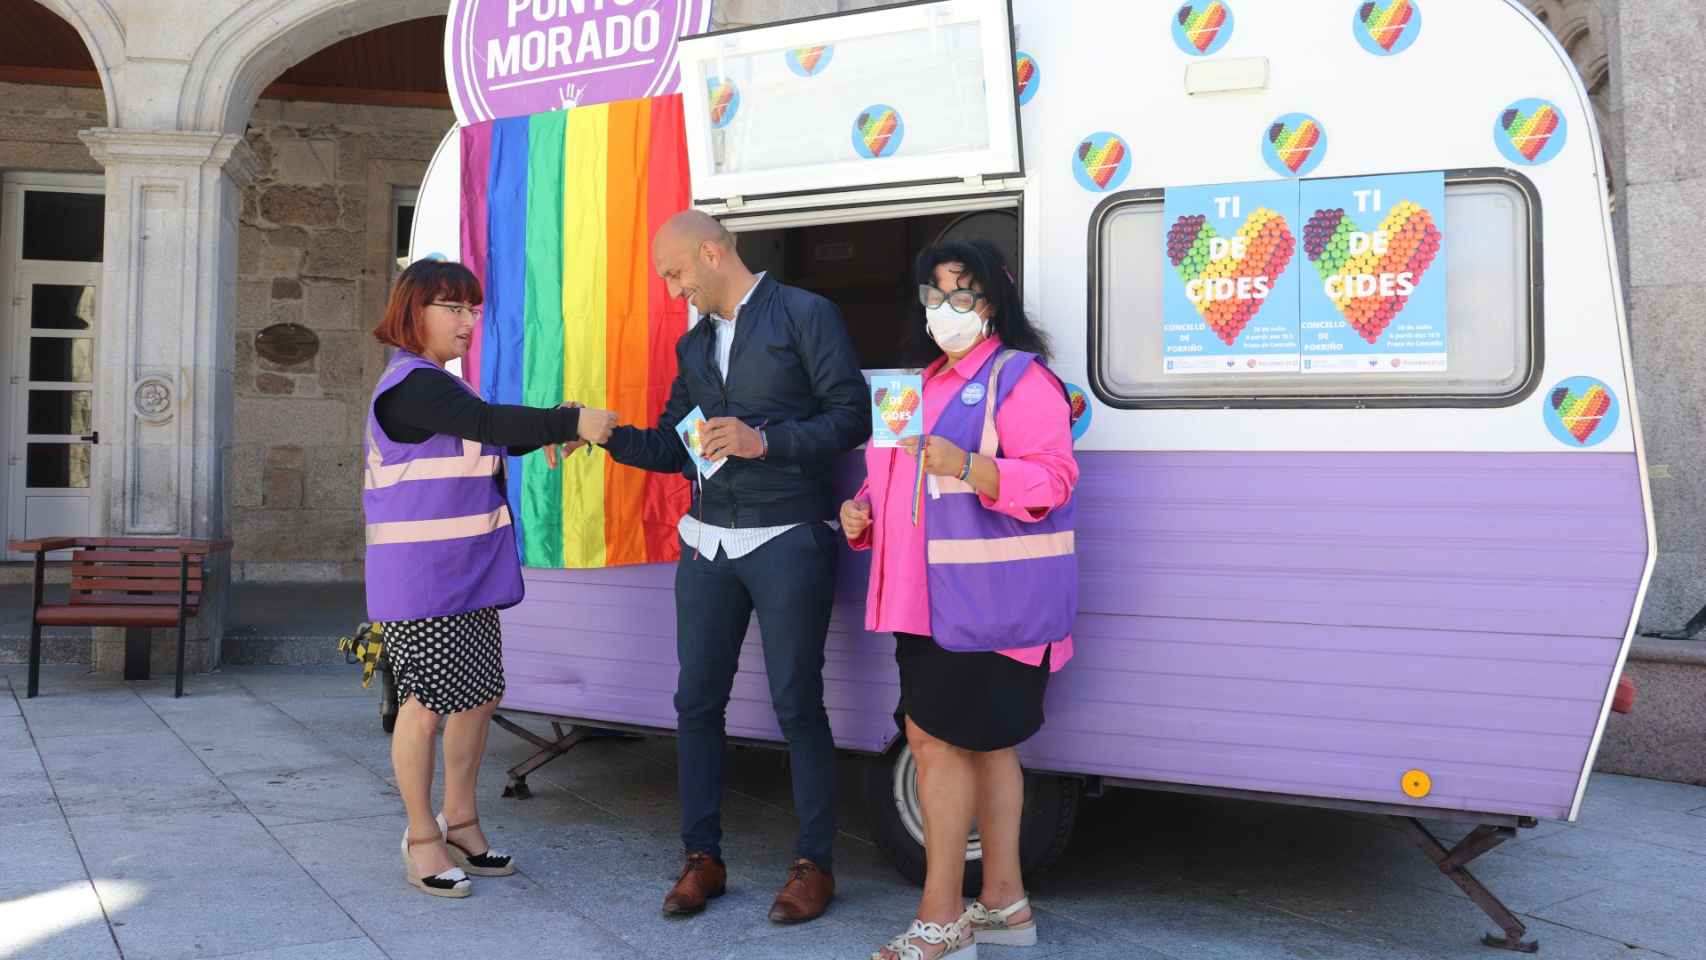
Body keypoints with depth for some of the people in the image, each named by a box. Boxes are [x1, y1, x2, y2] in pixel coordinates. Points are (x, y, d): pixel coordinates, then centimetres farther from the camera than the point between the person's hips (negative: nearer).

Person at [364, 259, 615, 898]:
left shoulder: (438, 385, 17)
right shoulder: (411, 384, -15)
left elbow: (487, 440, 18)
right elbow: (487, 422, -26)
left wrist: (545, 433, 1)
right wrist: (571, 422, -29)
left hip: (466, 575, 10)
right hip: (420, 577, -10)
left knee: (478, 695, 12)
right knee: (427, 702, -1)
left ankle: (459, 821, 26)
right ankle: (422, 837, 13)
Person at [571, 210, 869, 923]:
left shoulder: (805, 315, -3)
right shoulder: (693, 345, 17)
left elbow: (852, 416, -9)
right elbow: (670, 446, 17)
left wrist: (764, 440, -18)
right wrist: (605, 435, 2)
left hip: (788, 543, -6)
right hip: (708, 544, 7)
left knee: (797, 704, -1)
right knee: (697, 701, 7)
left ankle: (813, 863, 11)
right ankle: (702, 857, 19)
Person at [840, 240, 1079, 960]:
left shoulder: (1019, 378, -8)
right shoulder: (929, 381, 20)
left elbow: (1052, 480, -18)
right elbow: (900, 473, 29)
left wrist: (963, 466, -30)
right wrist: (863, 509, 9)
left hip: (989, 596, -9)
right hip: (935, 596, 9)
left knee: (935, 735, -10)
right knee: (985, 741, 12)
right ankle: (1003, 902, 22)